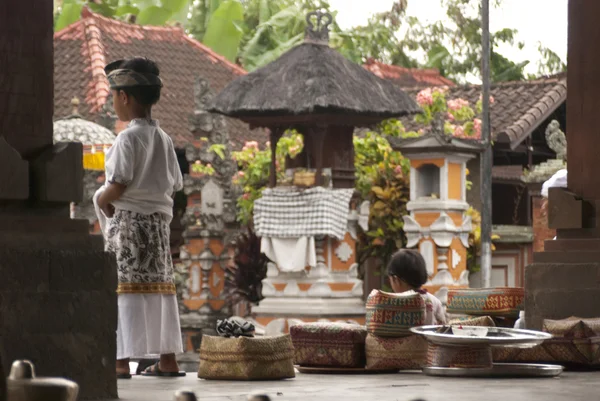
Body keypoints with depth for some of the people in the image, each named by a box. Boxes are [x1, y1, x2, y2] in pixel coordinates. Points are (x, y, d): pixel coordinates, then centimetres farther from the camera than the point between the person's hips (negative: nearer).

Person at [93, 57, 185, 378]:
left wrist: (101, 200, -2)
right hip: (159, 218, 8)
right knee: (159, 287, 11)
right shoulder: (163, 138, 12)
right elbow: (176, 185, 13)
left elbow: (119, 183, -19)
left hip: (129, 219, -8)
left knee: (126, 288, -8)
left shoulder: (129, 137, -13)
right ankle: (167, 359, 15)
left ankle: (122, 360, -12)